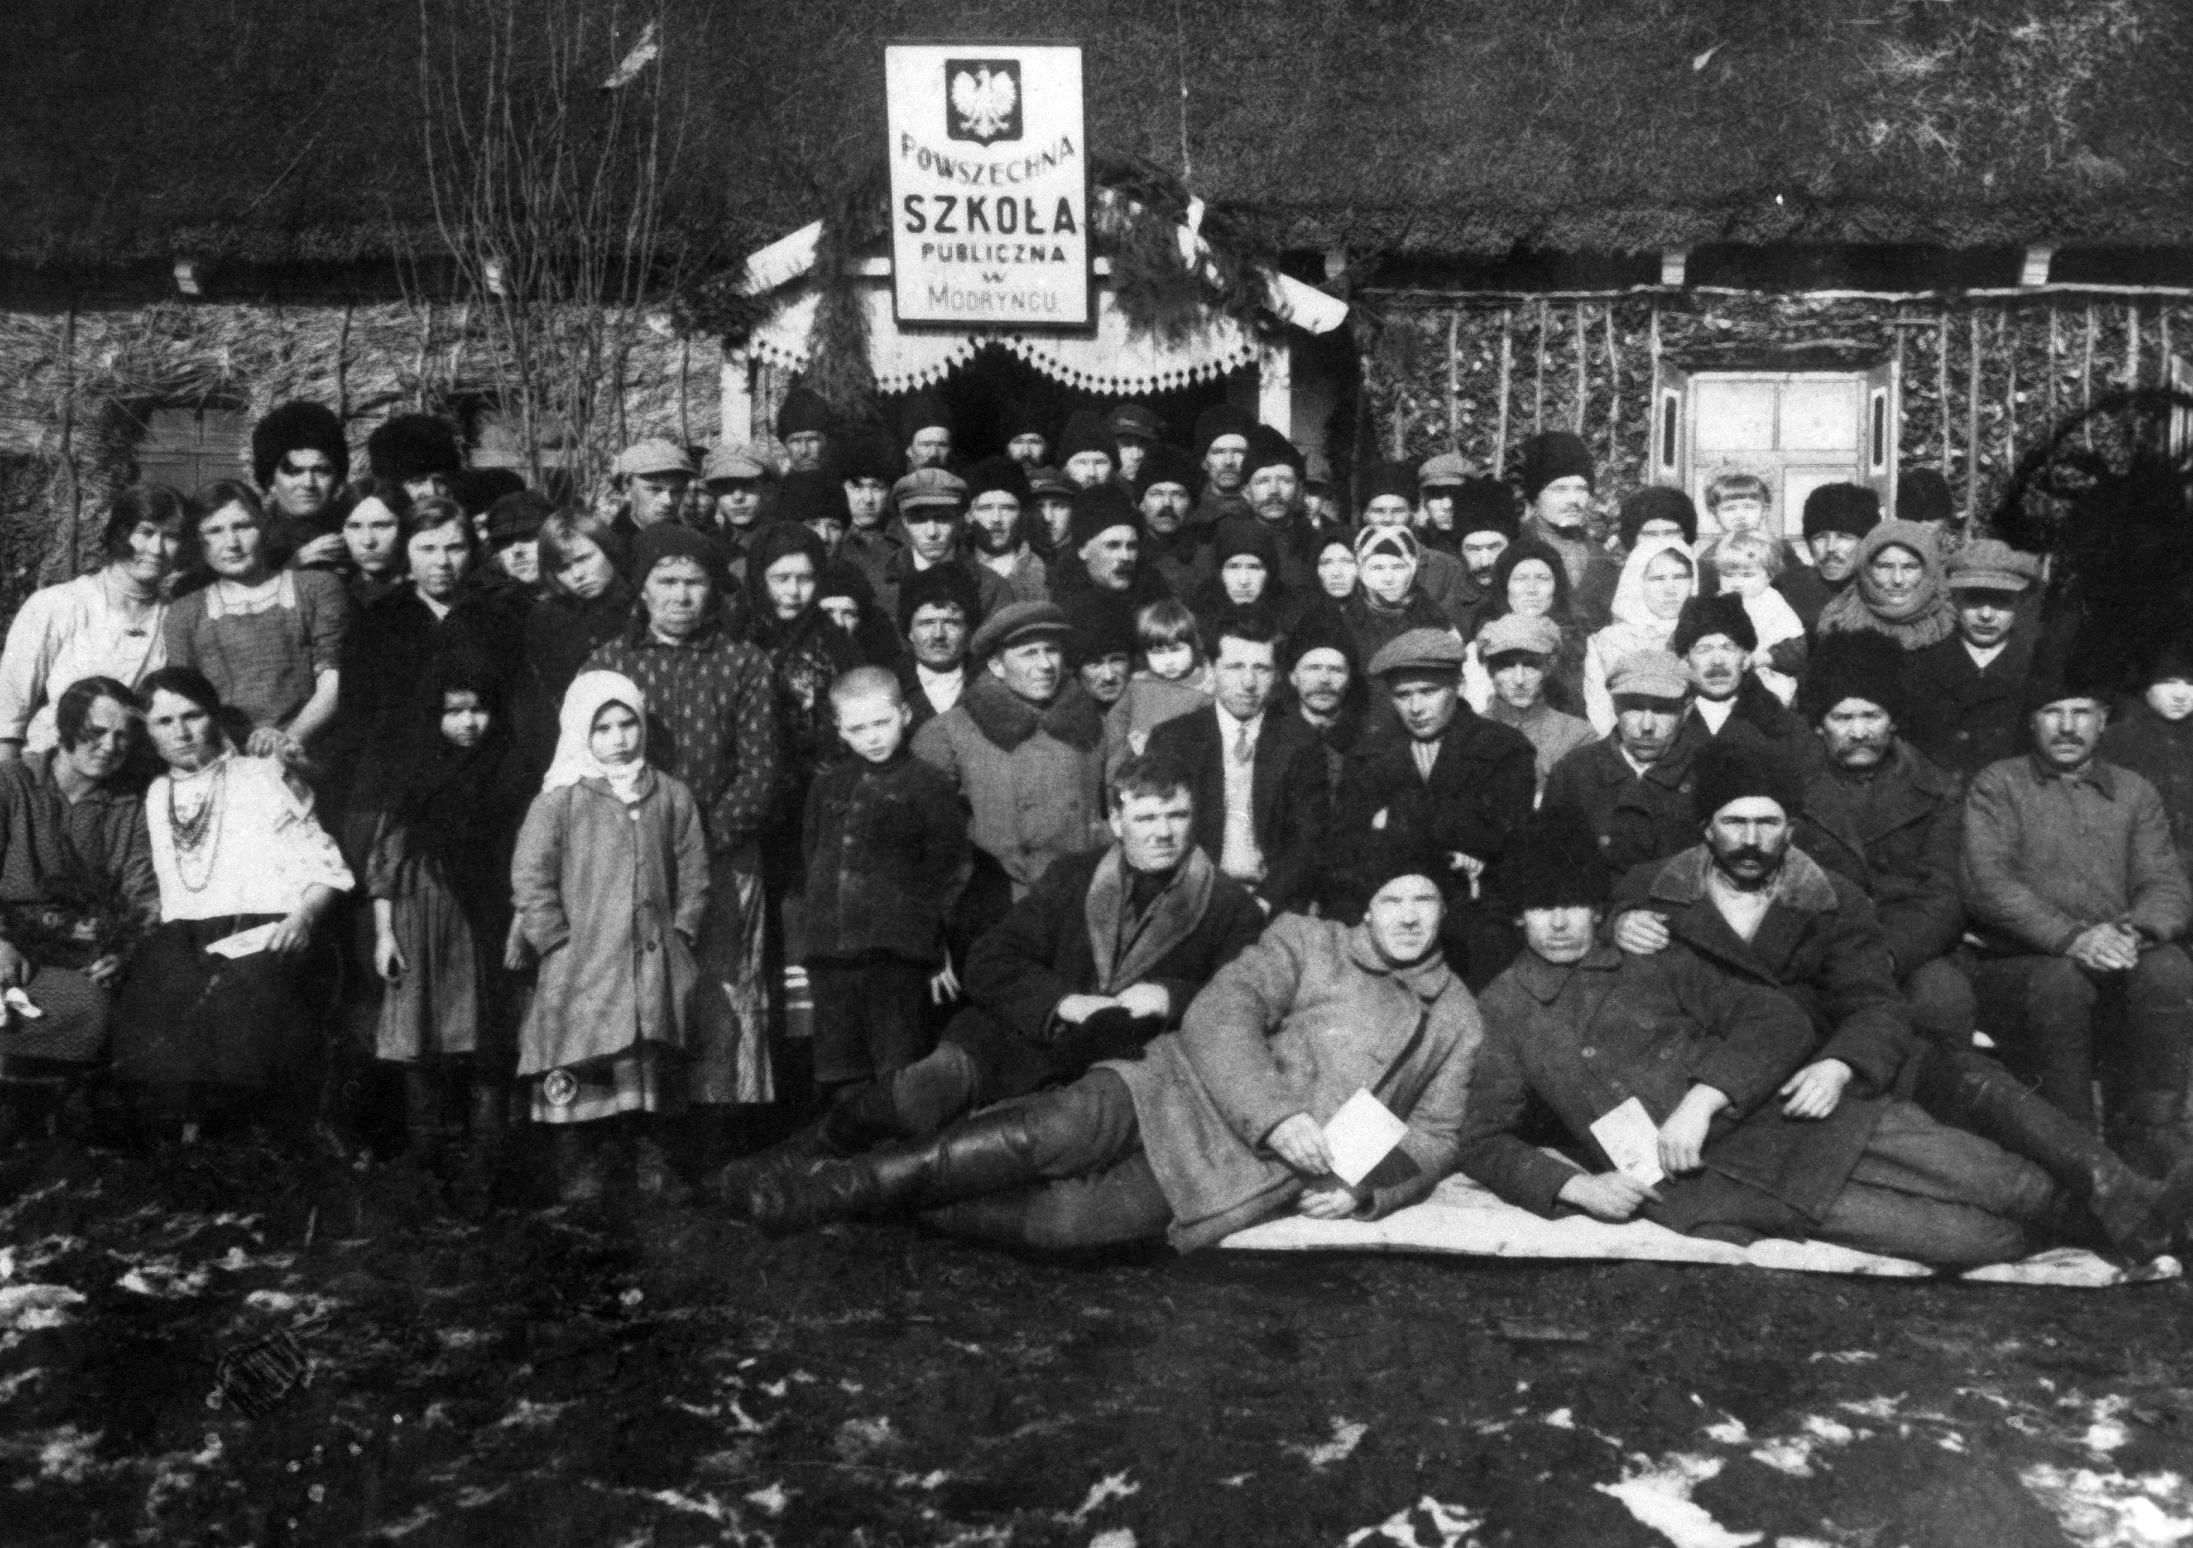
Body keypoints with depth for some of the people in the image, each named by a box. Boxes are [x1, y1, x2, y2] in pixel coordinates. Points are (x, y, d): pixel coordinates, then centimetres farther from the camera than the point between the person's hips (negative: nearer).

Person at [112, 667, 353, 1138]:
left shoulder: (263, 778, 10)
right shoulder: (155, 797, 23)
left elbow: (324, 866, 3)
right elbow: (153, 894, 23)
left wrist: (305, 914, -15)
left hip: (265, 933, -3)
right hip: (183, 939, 4)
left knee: (240, 997, -36)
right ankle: (185, 1124, -19)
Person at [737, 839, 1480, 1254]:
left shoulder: (1456, 1021, 16)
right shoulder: (1305, 941, 10)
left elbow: (1433, 1135, 16)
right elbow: (1218, 1016, -4)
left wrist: (1366, 1191, -5)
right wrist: (1275, 1116, -19)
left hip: (1253, 1177, 0)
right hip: (1184, 1092, 0)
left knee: (1059, 1217, -23)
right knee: (1045, 1135, -28)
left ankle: (908, 1204, -9)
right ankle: (852, 1182, -17)